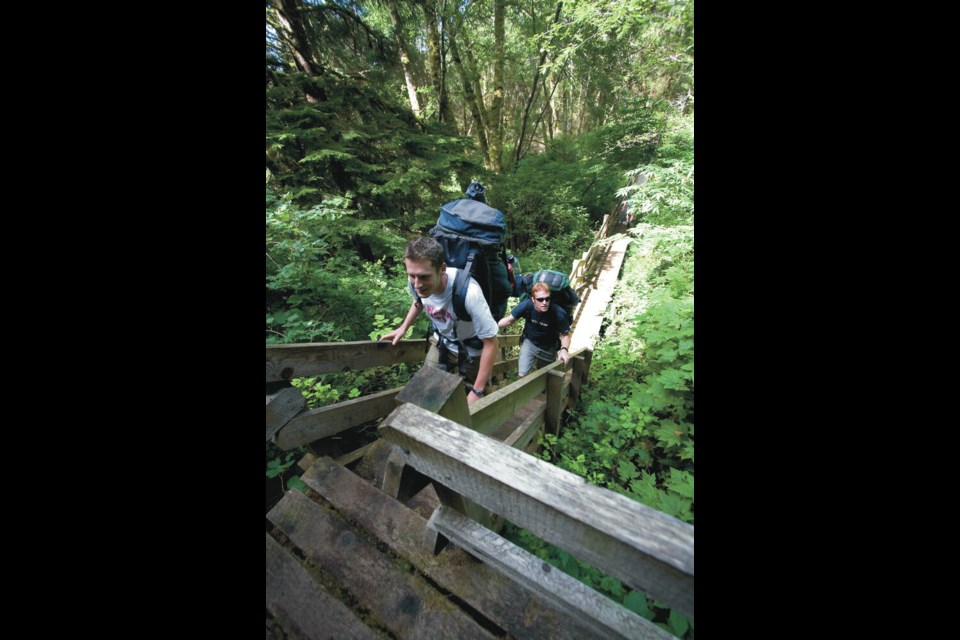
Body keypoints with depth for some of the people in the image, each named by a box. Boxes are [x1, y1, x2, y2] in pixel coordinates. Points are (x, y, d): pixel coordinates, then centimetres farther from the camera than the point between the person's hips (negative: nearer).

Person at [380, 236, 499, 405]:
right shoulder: (416, 281, -22)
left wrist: (477, 391, -23)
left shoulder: (468, 292, -40)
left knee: (470, 408, 7)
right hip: (441, 342, 5)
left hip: (471, 350, -4)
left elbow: (491, 342, -28)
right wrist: (403, 328, 8)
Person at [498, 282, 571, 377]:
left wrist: (564, 349, -34)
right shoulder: (526, 305, -28)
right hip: (529, 342, 0)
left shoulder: (558, 313, -31)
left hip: (548, 349, 0)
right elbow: (509, 320, -14)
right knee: (522, 375, -8)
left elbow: (565, 335, -15)